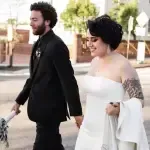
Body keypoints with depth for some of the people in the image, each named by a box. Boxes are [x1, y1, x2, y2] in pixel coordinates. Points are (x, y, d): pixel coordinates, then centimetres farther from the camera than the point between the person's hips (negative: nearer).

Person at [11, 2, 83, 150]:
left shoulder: (56, 45, -18)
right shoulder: (39, 44, 10)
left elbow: (68, 81, -20)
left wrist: (76, 112, -19)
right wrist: (19, 100, 17)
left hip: (50, 110, -9)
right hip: (41, 108, 9)